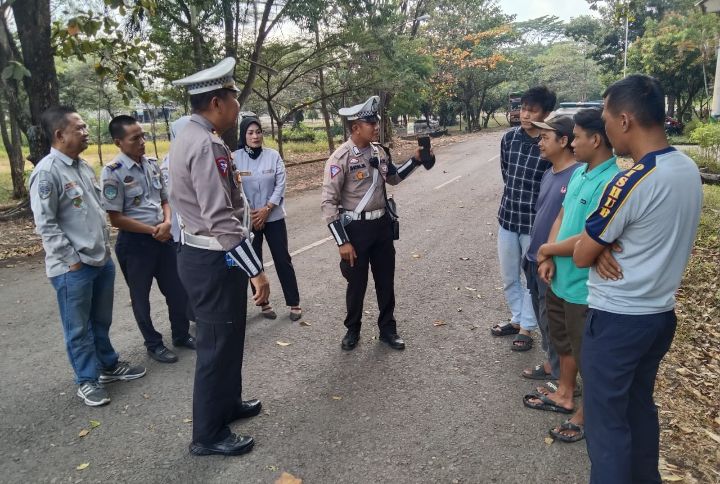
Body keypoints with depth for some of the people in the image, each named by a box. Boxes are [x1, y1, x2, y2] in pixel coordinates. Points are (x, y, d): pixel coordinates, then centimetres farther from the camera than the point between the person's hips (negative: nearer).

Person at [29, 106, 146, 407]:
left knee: (101, 321, 21)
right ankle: (87, 380, 22)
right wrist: (72, 260, -15)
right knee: (79, 328, 8)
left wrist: (105, 246, 14)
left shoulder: (83, 165, 10)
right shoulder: (47, 172, -15)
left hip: (102, 259, 8)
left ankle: (109, 365, 37)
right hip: (72, 268, -7)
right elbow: (45, 224, -16)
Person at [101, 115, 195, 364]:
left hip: (163, 237, 6)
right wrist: (153, 230, -13)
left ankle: (181, 334, 35)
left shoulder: (152, 164, 3)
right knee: (140, 297, 12)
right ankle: (154, 344, 29)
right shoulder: (113, 173, -15)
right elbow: (116, 218, -15)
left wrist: (167, 223, -9)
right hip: (135, 242, -5)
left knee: (177, 289, 14)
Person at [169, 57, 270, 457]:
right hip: (214, 261, -10)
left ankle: (227, 404, 42)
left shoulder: (190, 138, 11)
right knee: (217, 345, 4)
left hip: (200, 253, 10)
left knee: (226, 338, 23)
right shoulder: (206, 146, -22)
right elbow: (221, 221, -27)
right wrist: (255, 271, -23)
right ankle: (208, 435, 22)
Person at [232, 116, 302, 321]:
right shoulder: (235, 158, -5)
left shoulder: (273, 155, -3)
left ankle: (294, 303, 14)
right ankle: (263, 303, 24)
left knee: (283, 259, 3)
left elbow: (281, 185, -6)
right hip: (247, 219, 0)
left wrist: (266, 209, -13)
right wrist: (248, 212, -11)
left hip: (274, 217, 0)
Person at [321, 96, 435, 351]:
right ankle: (352, 329, 33)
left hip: (382, 224, 6)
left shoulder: (379, 151, 3)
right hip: (356, 228, -5)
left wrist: (416, 160, 8)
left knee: (386, 280, 14)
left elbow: (393, 178, 22)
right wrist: (342, 242, -19)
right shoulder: (340, 158, -17)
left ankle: (387, 329, 32)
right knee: (357, 283, 9)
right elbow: (328, 203, -17)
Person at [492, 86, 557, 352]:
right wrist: (516, 195, 11)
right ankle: (517, 319, 37)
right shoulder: (509, 137, 1)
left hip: (535, 222, -5)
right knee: (509, 277, 17)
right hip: (507, 218, 5)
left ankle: (526, 328, 26)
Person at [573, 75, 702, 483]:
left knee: (607, 420, 6)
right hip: (661, 312, 9)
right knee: (640, 405, 24)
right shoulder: (689, 169, 3)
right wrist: (608, 244, -6)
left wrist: (600, 245, 4)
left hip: (617, 318, -8)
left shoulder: (631, 182, -24)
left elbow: (581, 256, -16)